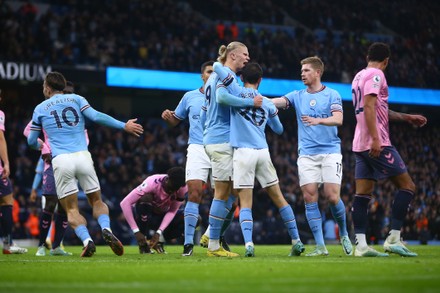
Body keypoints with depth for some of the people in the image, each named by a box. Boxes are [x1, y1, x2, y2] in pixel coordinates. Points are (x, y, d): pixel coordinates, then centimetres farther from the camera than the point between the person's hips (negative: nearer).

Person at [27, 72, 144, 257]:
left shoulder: (40, 108, 14)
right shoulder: (76, 99, 13)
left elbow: (31, 140, 21)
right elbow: (96, 117, -1)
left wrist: (39, 146, 44)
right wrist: (124, 126, 5)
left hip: (61, 160, -1)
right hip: (82, 157, 1)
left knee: (71, 209, 5)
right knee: (97, 201, 14)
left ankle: (87, 240, -20)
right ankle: (106, 230, -15)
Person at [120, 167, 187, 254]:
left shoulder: (183, 188, -21)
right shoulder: (153, 183, -33)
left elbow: (172, 211, -14)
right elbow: (125, 203, -36)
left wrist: (159, 232, -28)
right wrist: (136, 231, -38)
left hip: (163, 216, 3)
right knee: (146, 197, -38)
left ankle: (160, 241, -5)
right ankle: (143, 243, -26)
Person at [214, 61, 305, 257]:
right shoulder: (268, 103, 13)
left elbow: (217, 67, -3)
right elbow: (279, 129, 27)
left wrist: (218, 63, 20)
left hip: (243, 152, -3)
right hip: (263, 152, 3)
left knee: (245, 204, -3)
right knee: (279, 199, 11)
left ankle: (248, 243, -19)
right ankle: (296, 241, 12)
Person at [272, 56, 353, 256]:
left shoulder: (332, 95, 2)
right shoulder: (297, 96, 10)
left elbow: (338, 119, -12)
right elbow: (276, 102, -5)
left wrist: (318, 120, -30)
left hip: (330, 151, -3)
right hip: (307, 154, 3)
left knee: (332, 196, -10)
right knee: (310, 198, -7)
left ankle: (344, 235, 16)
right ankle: (320, 246, -3)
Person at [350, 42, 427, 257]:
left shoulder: (359, 76, 21)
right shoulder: (375, 75, -7)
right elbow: (369, 106, -19)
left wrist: (406, 117, 34)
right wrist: (375, 138, -24)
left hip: (360, 145, 9)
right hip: (377, 144, -9)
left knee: (363, 194, 3)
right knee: (407, 186, -2)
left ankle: (361, 245, -3)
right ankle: (393, 239, -7)